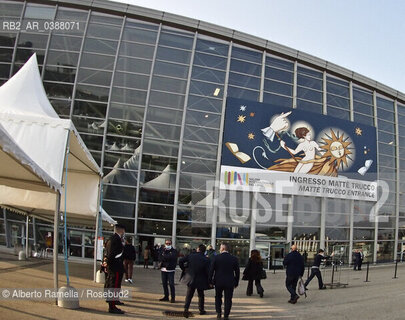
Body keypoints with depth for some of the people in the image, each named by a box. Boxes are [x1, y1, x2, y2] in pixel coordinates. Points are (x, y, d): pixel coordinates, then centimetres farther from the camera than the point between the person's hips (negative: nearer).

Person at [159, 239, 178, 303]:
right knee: (164, 283, 10)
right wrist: (167, 258, -14)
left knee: (171, 284, -7)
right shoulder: (163, 250, 12)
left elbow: (172, 257, -20)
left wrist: (164, 257, -8)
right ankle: (166, 296, 21)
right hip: (163, 269, 5)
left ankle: (173, 298, 1)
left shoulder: (174, 251, -1)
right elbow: (160, 258, 0)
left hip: (170, 270, -5)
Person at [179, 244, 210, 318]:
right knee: (201, 295, 18)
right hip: (201, 281, -1)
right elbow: (208, 271, -14)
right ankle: (201, 310, 27)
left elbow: (180, 261, -8)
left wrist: (184, 269, 6)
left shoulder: (190, 256, -7)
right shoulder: (206, 259, -12)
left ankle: (186, 308, -11)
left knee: (189, 295, 7)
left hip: (191, 279, 1)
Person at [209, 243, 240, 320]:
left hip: (218, 282, 0)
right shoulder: (234, 259, -3)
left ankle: (218, 313, 16)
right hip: (230, 283, 0)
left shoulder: (216, 257, -8)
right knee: (228, 299, 9)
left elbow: (211, 270, -5)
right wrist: (236, 283, 10)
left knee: (218, 297, 20)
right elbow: (237, 272, 1)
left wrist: (210, 281, 5)